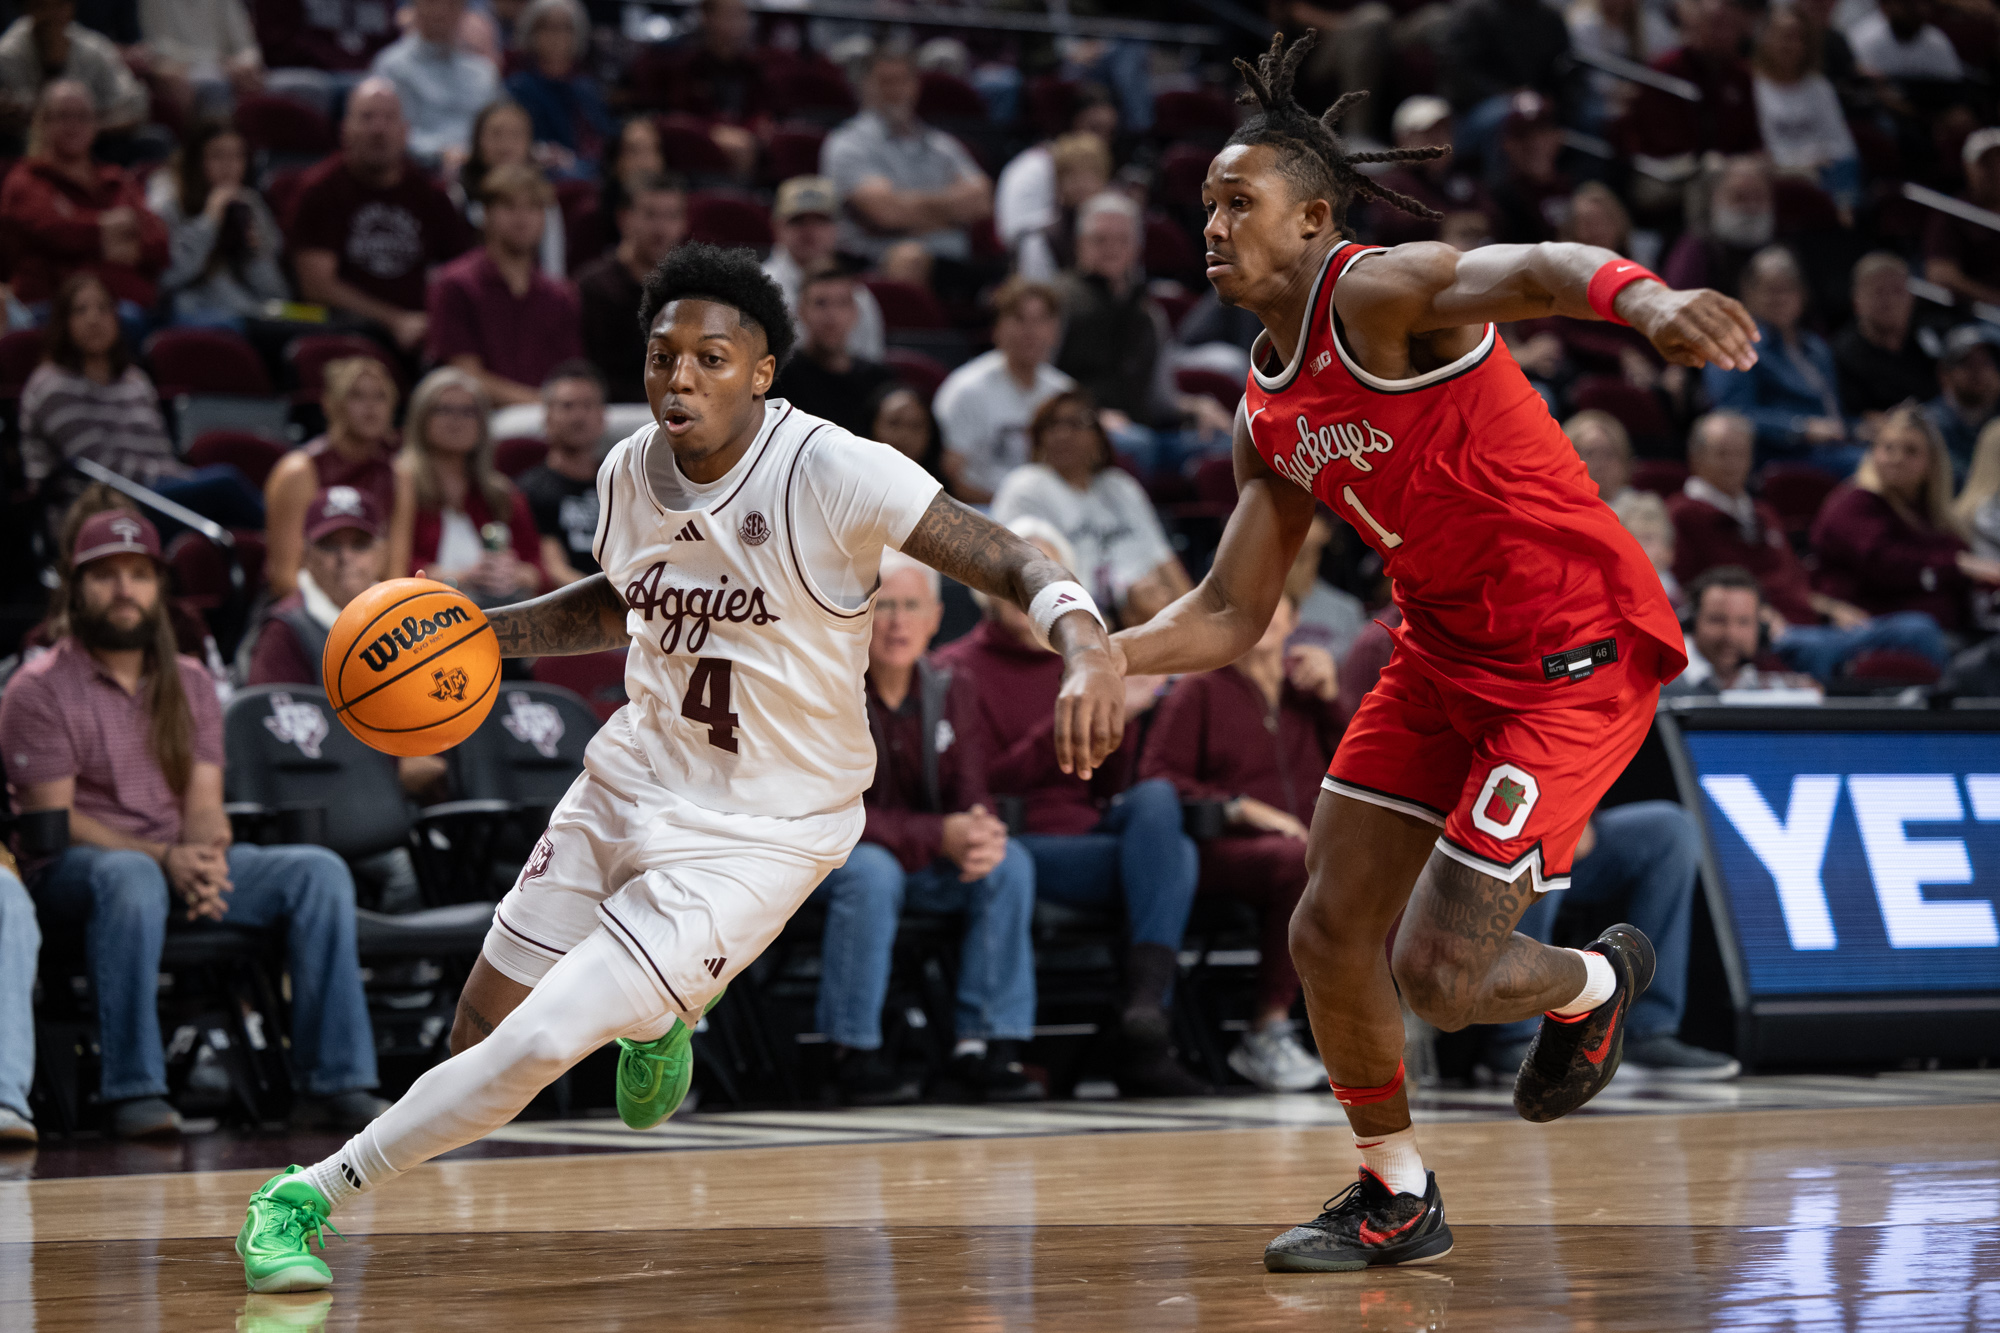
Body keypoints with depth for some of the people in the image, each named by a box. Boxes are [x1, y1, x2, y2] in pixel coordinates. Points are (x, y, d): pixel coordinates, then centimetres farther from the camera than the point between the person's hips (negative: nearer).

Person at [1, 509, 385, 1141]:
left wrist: (207, 860, -18)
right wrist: (165, 858, -24)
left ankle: (334, 1083, -19)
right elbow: (54, 820, -10)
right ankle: (135, 1091, -39)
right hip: (69, 873, -5)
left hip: (184, 863, 5)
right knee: (130, 876, -41)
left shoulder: (190, 683, 15)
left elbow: (205, 802, 8)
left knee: (320, 871, -16)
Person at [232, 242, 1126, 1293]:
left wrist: (1086, 645, -44)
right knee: (481, 1031, 12)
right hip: (634, 778, 7)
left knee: (540, 1046, -16)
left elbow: (1009, 563, -24)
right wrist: (484, 632, 5)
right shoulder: (631, 472, -2)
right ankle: (656, 1014, 43)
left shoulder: (833, 473, -22)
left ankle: (312, 1193, 0)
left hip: (757, 836, -6)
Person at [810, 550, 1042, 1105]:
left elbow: (969, 794, 0)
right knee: (872, 871, -38)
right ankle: (855, 1053, -25)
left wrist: (984, 833, -27)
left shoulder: (947, 689, 0)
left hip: (921, 860, 5)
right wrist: (939, 837, -34)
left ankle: (987, 1041, -16)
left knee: (1010, 864, -19)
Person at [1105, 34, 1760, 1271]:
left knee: (1438, 973, -10)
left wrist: (1643, 295, -61)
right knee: (1330, 933, 5)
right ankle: (1397, 1198, 25)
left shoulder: (1378, 294, -18)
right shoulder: (1268, 419, 8)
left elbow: (1531, 268, -39)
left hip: (1580, 650, -9)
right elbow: (1229, 616, 13)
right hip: (1447, 651, 9)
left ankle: (1597, 982, 24)